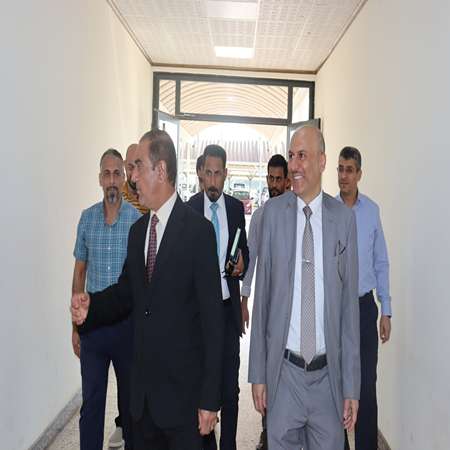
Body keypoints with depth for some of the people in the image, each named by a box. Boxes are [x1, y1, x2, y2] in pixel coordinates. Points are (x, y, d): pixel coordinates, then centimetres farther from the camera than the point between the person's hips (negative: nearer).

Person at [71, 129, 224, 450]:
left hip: (183, 388, -6)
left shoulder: (198, 230, -14)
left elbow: (212, 317, -14)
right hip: (142, 388, 6)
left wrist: (210, 398, -13)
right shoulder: (137, 230, 7)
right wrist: (91, 306, -7)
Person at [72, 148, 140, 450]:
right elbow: (79, 272, 8)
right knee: (91, 399, 8)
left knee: (130, 393, 14)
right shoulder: (87, 218, 2)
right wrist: (76, 324, 7)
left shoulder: (138, 220, -6)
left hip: (127, 321, -1)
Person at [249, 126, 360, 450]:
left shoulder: (344, 218, -3)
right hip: (283, 370, 0)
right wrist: (258, 372, 2)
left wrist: (352, 385, 1)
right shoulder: (273, 211, -3)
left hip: (329, 374, 1)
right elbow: (262, 293, 0)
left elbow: (349, 302, 0)